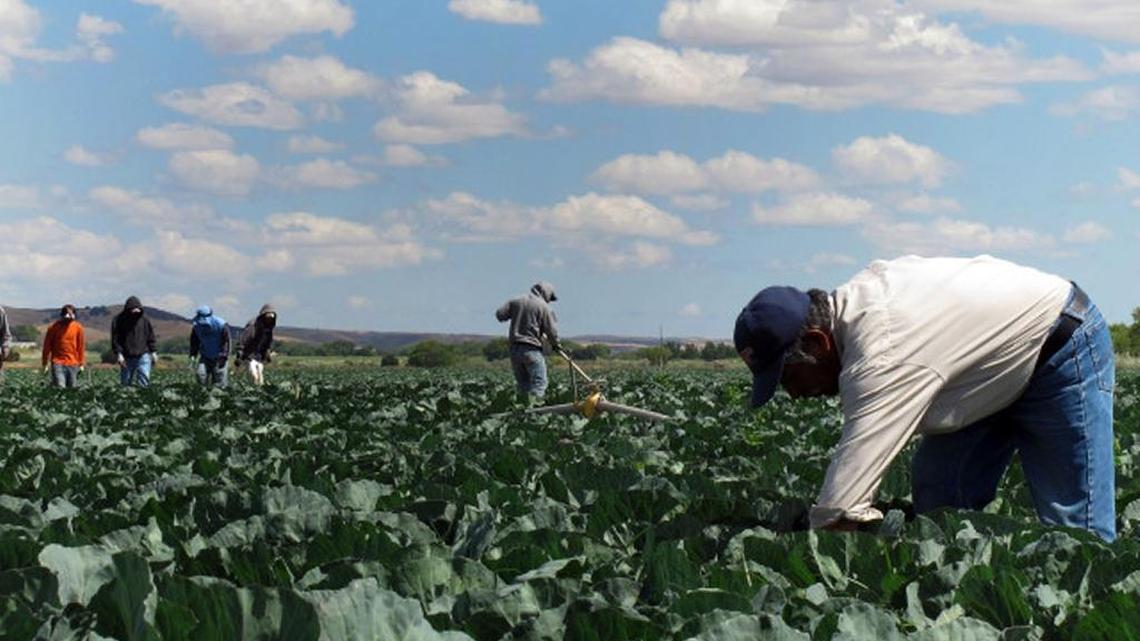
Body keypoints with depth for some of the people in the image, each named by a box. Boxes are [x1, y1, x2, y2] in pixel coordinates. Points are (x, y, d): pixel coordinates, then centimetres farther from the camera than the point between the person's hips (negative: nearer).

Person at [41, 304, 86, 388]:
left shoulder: (78, 327, 3)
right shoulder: (54, 327, -2)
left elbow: (81, 346, 8)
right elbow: (47, 346, 4)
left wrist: (82, 364, 6)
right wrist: (45, 364, 3)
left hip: (73, 365, 2)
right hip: (58, 363, -2)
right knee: (60, 388, -13)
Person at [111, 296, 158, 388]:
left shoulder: (144, 319, 3)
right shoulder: (118, 320, -1)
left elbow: (151, 336, 9)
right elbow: (115, 339, -2)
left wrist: (154, 352, 5)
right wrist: (118, 354, -10)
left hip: (143, 356, 0)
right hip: (126, 358, 0)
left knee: (144, 382, -11)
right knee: (125, 383, 5)